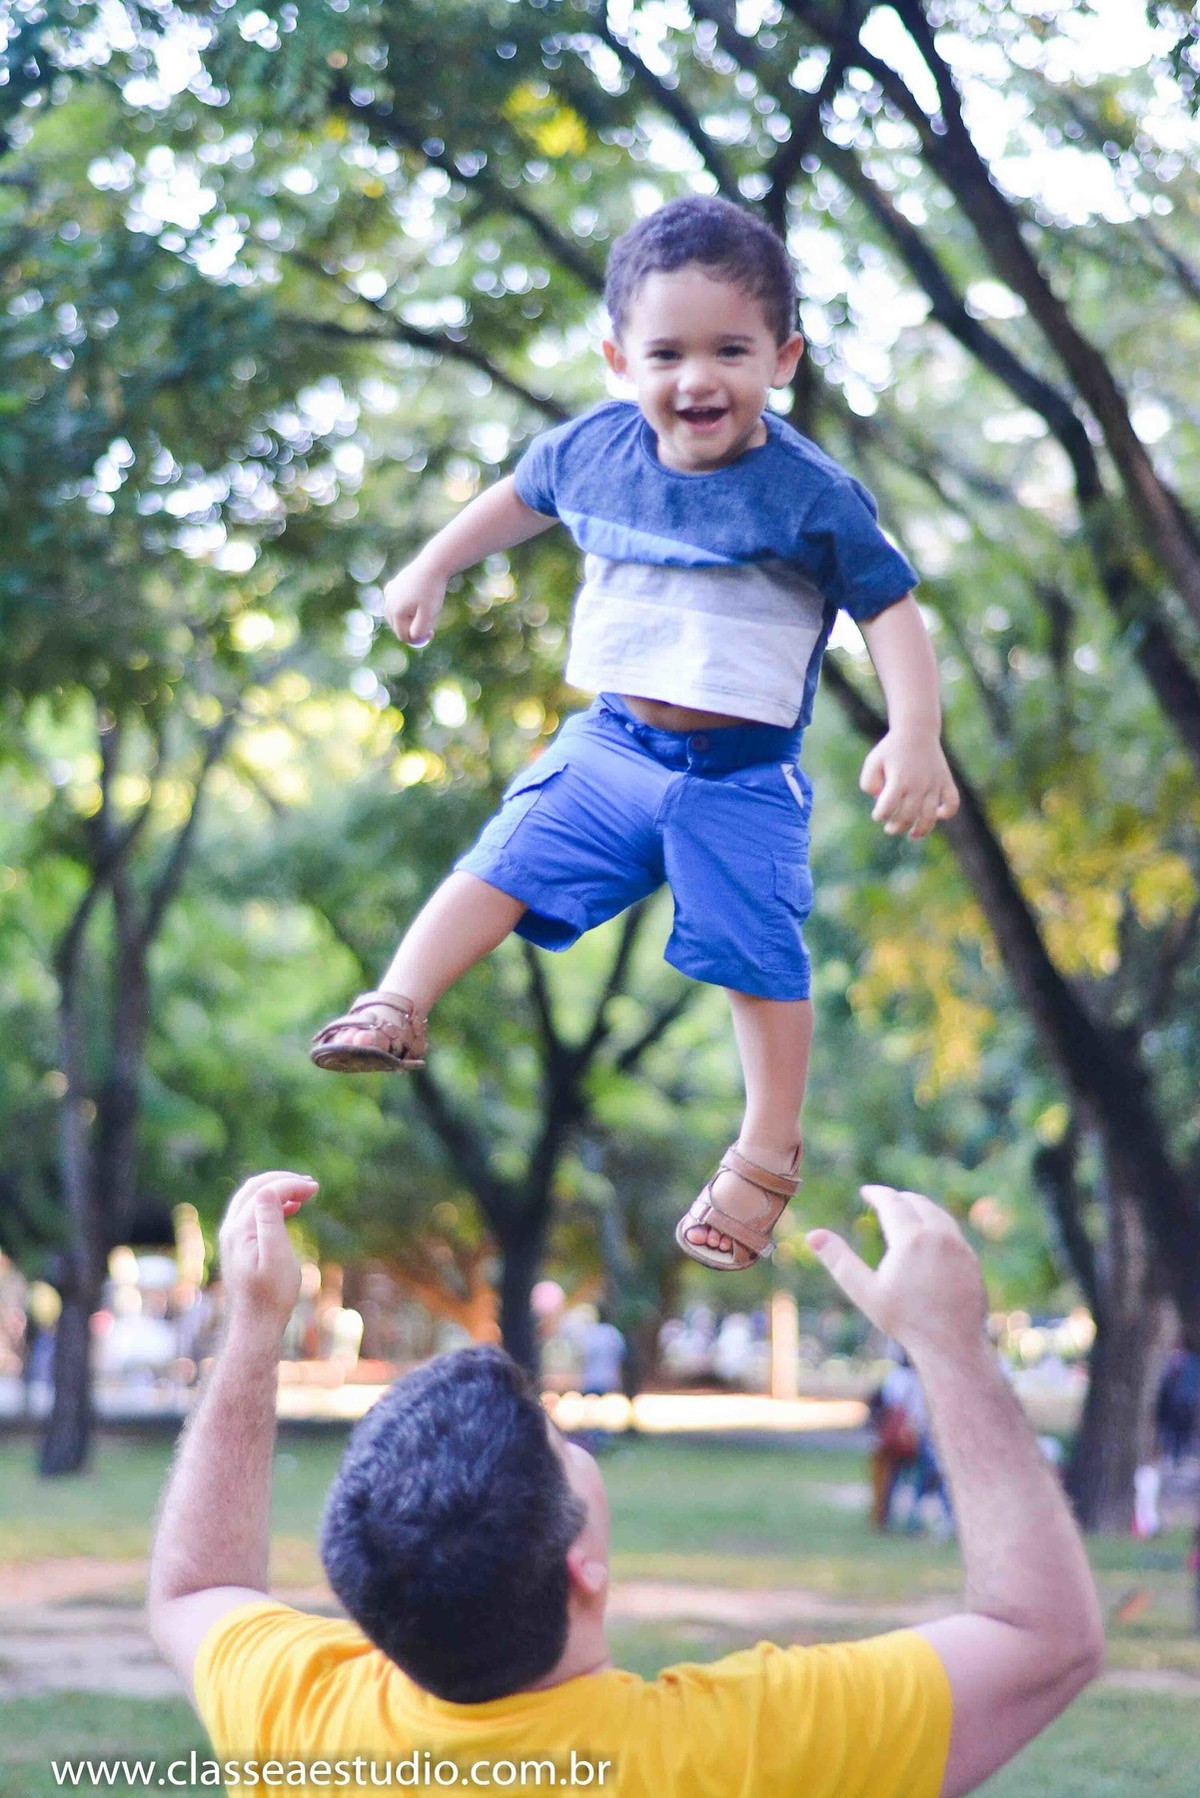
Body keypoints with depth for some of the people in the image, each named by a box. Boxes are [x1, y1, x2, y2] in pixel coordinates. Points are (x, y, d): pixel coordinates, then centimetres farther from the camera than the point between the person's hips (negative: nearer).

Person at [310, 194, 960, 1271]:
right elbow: (523, 498, 17)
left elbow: (890, 608, -12)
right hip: (611, 740, 3)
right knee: (506, 863, -10)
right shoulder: (594, 450, -6)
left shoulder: (810, 496, -18)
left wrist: (915, 737, -24)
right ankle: (398, 1008, -5)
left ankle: (768, 1155, 11)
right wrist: (432, 570, 24)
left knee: (759, 958, -2)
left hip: (741, 777, -3)